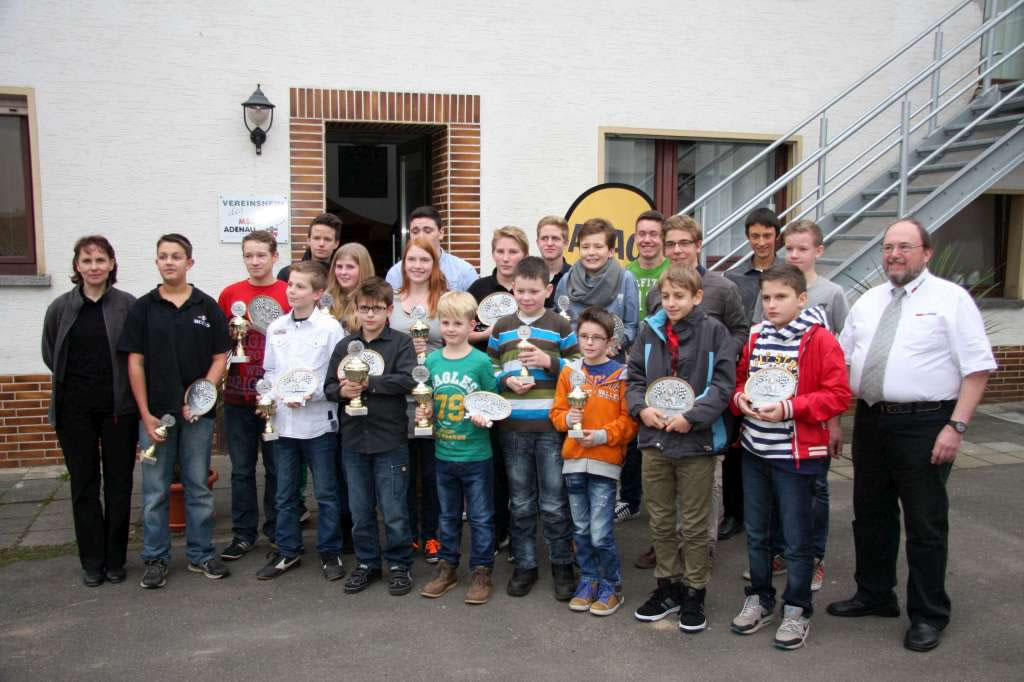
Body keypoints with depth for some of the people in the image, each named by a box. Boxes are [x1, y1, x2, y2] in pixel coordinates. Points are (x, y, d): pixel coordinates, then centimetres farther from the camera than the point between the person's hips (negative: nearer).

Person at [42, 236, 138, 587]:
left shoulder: (128, 305, -5)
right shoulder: (61, 307, 2)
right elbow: (49, 354, 13)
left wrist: (118, 383, -3)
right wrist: (75, 380, 8)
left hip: (119, 408, -2)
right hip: (75, 410, 2)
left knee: (119, 483, 6)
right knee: (84, 485, 9)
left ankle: (115, 561, 19)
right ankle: (92, 562, 20)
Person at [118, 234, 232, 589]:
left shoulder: (207, 306, 2)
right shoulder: (143, 307, 2)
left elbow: (220, 357, 2)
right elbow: (135, 363, 0)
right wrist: (146, 414, -6)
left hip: (197, 412, 0)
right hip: (155, 413, 0)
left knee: (199, 487, 10)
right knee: (155, 490, 8)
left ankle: (201, 554, 22)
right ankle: (156, 559, 21)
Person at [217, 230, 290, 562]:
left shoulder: (290, 294, -2)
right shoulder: (230, 294, 5)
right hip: (238, 395, 2)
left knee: (277, 467, 9)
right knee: (241, 468, 10)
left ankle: (277, 531, 23)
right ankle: (243, 533, 23)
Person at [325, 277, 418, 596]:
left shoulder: (401, 343, -3)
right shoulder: (345, 345, 8)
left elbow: (407, 380, -17)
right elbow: (329, 385, 7)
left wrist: (368, 383, -19)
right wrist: (342, 391, -14)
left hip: (390, 440, -4)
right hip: (353, 439, 4)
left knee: (394, 511, 3)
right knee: (360, 511, 14)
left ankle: (399, 564, 20)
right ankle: (367, 563, 29)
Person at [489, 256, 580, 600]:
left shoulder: (560, 326, 1)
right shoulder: (501, 328, 8)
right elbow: (488, 370, 11)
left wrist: (550, 362, -13)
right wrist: (506, 380, -8)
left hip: (550, 426, -2)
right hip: (513, 428, 3)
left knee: (554, 503, 5)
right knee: (520, 503, 13)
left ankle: (562, 565, 22)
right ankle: (524, 565, 26)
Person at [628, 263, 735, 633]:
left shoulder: (713, 331, -7)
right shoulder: (651, 331, 4)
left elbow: (723, 384, -11)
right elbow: (635, 376, 9)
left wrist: (692, 416, -19)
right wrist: (642, 407, -8)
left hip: (697, 440, -4)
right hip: (655, 439, 4)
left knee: (694, 525, 8)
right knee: (660, 521, 15)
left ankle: (694, 593, 23)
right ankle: (667, 586, 31)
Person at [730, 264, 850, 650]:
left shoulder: (820, 339, -10)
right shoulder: (756, 338, 7)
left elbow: (838, 396, -14)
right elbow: (739, 380, 17)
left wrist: (789, 407, -22)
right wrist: (740, 398, -5)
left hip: (796, 454, -5)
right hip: (753, 450, 6)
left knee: (797, 538, 6)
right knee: (756, 532, 16)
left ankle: (797, 611, 22)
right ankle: (760, 599, 32)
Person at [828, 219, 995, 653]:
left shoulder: (950, 298, -5)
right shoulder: (868, 301, 11)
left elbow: (977, 367, -9)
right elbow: (843, 360, 15)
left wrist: (956, 426, -17)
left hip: (924, 425, -6)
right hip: (870, 421, 6)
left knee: (925, 523, 4)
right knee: (870, 516, 16)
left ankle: (928, 615, 20)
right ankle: (874, 596, 34)